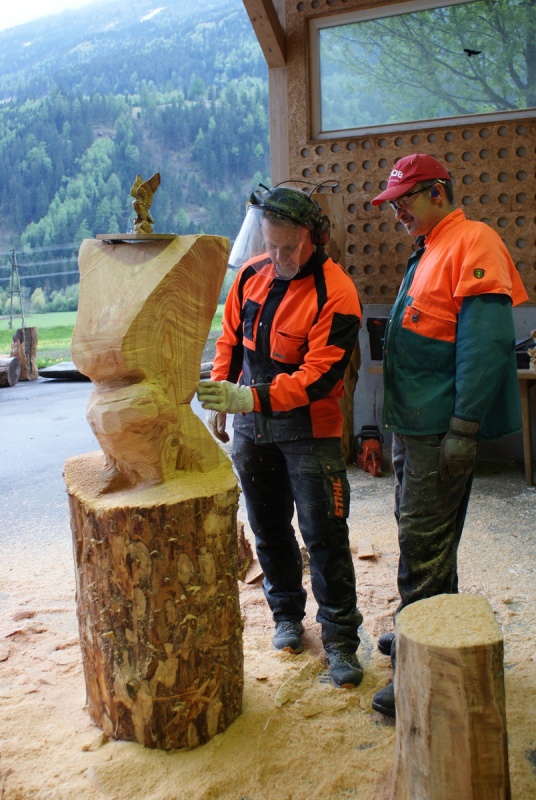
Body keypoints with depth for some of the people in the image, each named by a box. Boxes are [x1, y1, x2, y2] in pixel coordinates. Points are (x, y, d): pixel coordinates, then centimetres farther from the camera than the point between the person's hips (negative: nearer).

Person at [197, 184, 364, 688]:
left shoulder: (335, 294, -20)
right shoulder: (252, 272, -1)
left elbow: (318, 376, -25)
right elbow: (231, 338, 11)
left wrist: (250, 399, -33)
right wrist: (219, 401, 9)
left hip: (308, 430, -5)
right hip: (251, 427, 6)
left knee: (324, 536, -2)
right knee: (269, 528, 16)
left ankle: (340, 640, 12)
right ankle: (287, 614, 35)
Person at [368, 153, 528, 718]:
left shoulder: (472, 243, -13)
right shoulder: (428, 253, 18)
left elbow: (485, 341, -22)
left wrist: (465, 427, -24)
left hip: (441, 430, -10)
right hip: (413, 423, 10)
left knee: (424, 545, -5)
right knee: (419, 535, 19)